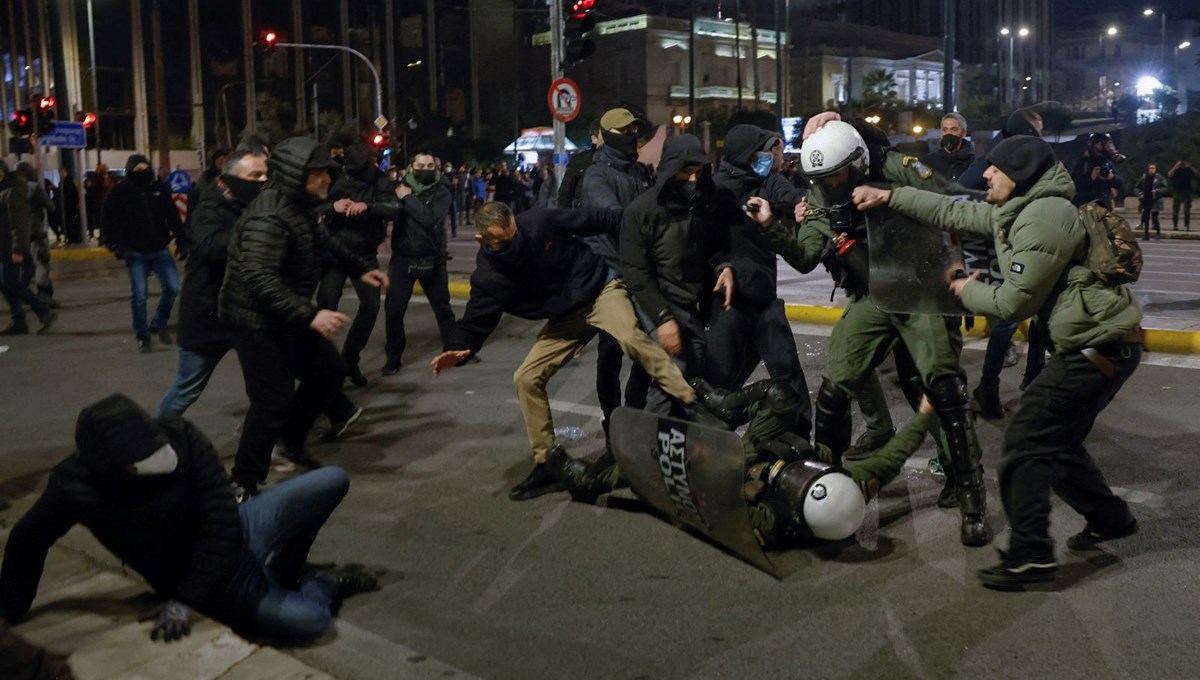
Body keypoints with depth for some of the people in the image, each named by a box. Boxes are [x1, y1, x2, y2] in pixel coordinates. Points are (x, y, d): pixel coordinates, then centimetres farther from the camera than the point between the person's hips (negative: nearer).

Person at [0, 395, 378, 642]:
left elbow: (222, 519, -20)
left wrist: (185, 598, -23)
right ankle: (326, 584, 15)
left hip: (236, 534, 3)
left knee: (333, 481, -7)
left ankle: (284, 570, 15)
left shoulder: (180, 439, -22)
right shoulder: (75, 488, -23)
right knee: (309, 621, -24)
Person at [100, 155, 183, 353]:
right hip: (136, 253, -3)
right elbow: (108, 222, -3)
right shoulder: (120, 193, -7)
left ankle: (159, 323, 21)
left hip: (160, 250, 3)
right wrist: (115, 245, -13)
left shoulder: (159, 188, 0)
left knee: (172, 287, -2)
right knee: (139, 296, -1)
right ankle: (142, 336, 13)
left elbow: (172, 216, 5)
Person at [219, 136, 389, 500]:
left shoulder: (300, 206, 5)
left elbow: (323, 242, 25)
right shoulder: (270, 218, -28)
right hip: (257, 319, -10)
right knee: (275, 400, -9)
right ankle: (244, 485, 7)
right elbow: (258, 278, -38)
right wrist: (310, 315, -43)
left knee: (328, 370, 15)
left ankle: (292, 440, 35)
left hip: (286, 316, 10)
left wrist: (360, 268, 25)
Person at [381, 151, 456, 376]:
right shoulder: (400, 188, 1)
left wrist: (408, 198, -16)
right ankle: (393, 357, 14)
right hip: (402, 258, 1)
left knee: (442, 307, 11)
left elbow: (430, 218, -22)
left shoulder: (441, 192, -5)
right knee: (393, 310, 0)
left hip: (431, 259, -1)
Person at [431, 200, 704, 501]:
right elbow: (476, 318, -8)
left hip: (600, 288, -4)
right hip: (564, 318, 4)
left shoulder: (540, 222, -17)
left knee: (631, 337, -34)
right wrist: (457, 349, -29)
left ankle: (693, 404, -35)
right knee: (526, 378, -4)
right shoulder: (488, 275, -10)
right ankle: (546, 465, 6)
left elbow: (596, 221, -7)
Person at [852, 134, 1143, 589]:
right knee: (1055, 440, 20)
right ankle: (1110, 518, 35)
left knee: (1026, 441, -7)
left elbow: (1015, 302, -19)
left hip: (1099, 346, -10)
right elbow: (954, 213, 20)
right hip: (1094, 343, 10)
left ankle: (1030, 555, -3)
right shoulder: (1015, 212, 12)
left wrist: (966, 291, 0)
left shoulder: (1044, 218, -19)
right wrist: (889, 197, 18)